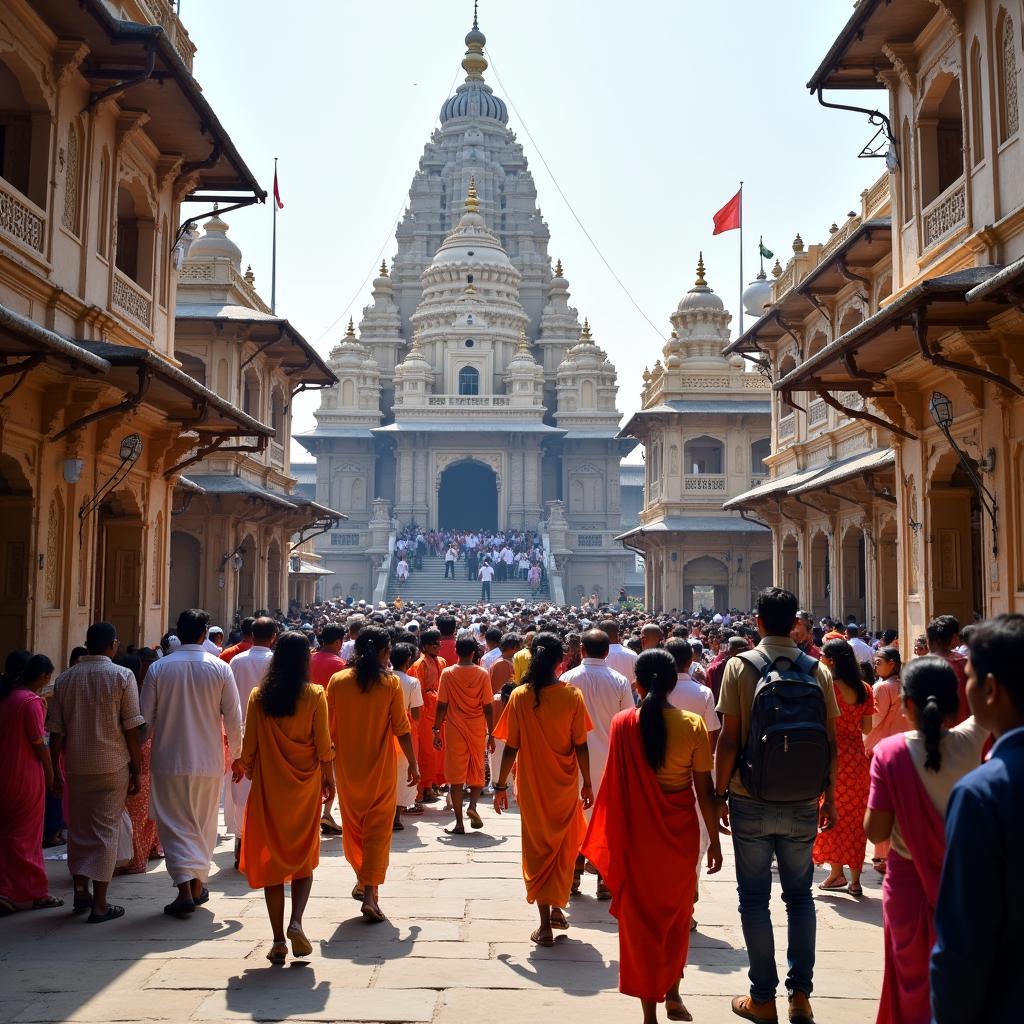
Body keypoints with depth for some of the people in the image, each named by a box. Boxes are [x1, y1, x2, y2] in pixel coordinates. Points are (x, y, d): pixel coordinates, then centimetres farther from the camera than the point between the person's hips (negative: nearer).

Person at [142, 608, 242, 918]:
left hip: (169, 760, -1)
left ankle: (185, 889, -7)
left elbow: (145, 717, -2)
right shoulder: (219, 668, -6)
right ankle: (198, 885, 25)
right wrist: (236, 753, 10)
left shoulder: (158, 668, -6)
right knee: (204, 824, 16)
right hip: (208, 760, 1)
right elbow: (233, 717, -3)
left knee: (176, 823, 5)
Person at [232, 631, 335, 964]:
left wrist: (247, 769, 18)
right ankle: (296, 922, -7)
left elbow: (249, 745, 1)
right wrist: (329, 777, 6)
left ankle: (278, 940, 8)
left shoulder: (258, 695, -3)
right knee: (304, 859, 13)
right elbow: (323, 745, -6)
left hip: (268, 786, 1)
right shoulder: (314, 695, -8)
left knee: (271, 860, 9)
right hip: (305, 786, -1)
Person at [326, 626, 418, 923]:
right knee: (378, 829, 4)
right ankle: (369, 895, -3)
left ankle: (362, 881, 33)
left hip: (346, 765, 3)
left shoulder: (338, 681, -4)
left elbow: (327, 726, 0)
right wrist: (413, 764, 1)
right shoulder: (391, 683, -10)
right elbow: (401, 729, -9)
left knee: (353, 824, 20)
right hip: (380, 767, -2)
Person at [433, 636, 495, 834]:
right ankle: (473, 805, -7)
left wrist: (436, 730, 3)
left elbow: (442, 705, -5)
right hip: (478, 730, 1)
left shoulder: (448, 673, -4)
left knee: (456, 775, 4)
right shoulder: (482, 674, -3)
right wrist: (491, 734, 5)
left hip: (455, 730, -1)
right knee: (477, 772, 17)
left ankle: (459, 823, 3)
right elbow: (488, 707, -3)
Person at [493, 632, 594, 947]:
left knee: (538, 850, 11)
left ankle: (545, 925, 12)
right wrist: (587, 783, 4)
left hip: (531, 787, 0)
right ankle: (556, 909, 24)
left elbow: (511, 747, -8)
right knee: (563, 848, 21)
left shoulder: (519, 696, -10)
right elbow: (580, 746, -7)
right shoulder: (572, 695, -10)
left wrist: (501, 785, 2)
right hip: (565, 786, 0)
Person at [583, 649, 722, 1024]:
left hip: (637, 834, -1)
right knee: (676, 914, 23)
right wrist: (715, 838, 2)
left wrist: (612, 836, 8)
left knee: (640, 918, 12)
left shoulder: (622, 724, -11)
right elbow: (704, 789, -7)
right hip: (681, 833, 1)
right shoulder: (693, 725, -11)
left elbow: (615, 785, -6)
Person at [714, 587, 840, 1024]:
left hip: (751, 800, -2)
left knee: (755, 897, 8)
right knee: (799, 895, 14)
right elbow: (830, 741, 1)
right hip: (802, 803, 2)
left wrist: (719, 794, -1)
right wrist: (829, 796, 11)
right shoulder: (817, 670, -1)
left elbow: (729, 739, -11)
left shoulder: (740, 667, -8)